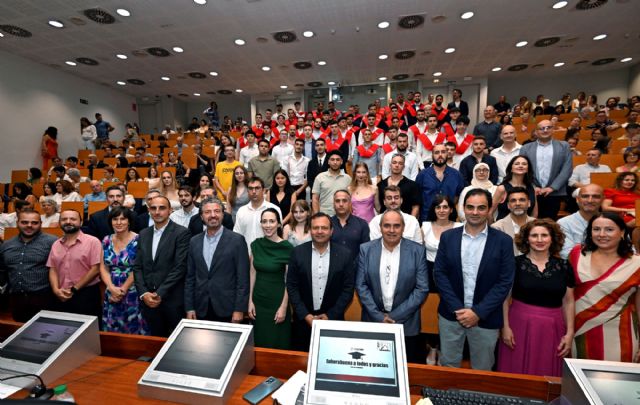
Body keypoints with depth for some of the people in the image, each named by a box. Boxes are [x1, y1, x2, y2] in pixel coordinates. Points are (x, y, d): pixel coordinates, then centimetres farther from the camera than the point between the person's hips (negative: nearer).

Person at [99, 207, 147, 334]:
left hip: (132, 294, -4)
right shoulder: (106, 241, 5)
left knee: (133, 328, 4)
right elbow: (103, 268, 4)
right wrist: (112, 288, -9)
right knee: (112, 328, 14)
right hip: (112, 294, 5)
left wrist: (123, 289, -12)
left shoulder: (137, 240, -10)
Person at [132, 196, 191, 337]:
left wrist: (160, 294, -14)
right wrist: (143, 293, -4)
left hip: (173, 300, -5)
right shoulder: (143, 234, 9)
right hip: (148, 300, 5)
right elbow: (137, 266, 8)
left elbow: (180, 267, -14)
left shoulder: (182, 233, -9)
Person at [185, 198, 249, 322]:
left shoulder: (236, 240, -8)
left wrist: (239, 309, -11)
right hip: (201, 310, 4)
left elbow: (243, 278, -8)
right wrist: (189, 308, 5)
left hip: (227, 310, -3)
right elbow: (190, 277, 9)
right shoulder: (194, 241, 6)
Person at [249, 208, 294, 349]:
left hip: (277, 301, -4)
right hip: (258, 300, 4)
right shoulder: (256, 245, -1)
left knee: (278, 344, 10)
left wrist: (284, 307, -11)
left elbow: (289, 280, -10)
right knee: (259, 343, 17)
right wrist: (250, 301, 2)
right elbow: (253, 273, 4)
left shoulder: (286, 247, -14)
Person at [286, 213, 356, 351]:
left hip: (332, 319, 0)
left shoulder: (344, 255, -7)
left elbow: (348, 289, -4)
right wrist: (305, 315, -9)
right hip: (303, 319, 1)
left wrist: (330, 315, -8)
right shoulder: (298, 252, -5)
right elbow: (291, 286, -3)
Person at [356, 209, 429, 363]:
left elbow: (422, 289, -6)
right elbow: (361, 285, -3)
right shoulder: (366, 249, -4)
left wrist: (396, 316, -11)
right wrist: (379, 316, -10)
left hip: (406, 324, 0)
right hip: (373, 321, 1)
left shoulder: (417, 251, -6)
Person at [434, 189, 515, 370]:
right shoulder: (448, 237, -1)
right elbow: (439, 273, -3)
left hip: (486, 318, -1)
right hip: (451, 314, 1)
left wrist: (478, 312, -13)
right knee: (448, 366, 14)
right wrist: (457, 308, -11)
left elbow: (505, 282, -8)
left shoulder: (503, 241, -5)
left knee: (482, 370, 16)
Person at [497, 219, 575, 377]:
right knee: (517, 372, 7)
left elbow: (568, 301, 8)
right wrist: (505, 326, -7)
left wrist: (570, 332, 3)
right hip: (520, 325, -2)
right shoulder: (515, 263, -5)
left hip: (551, 329, 2)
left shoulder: (563, 266, 3)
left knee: (547, 374, 12)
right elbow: (506, 297, -2)